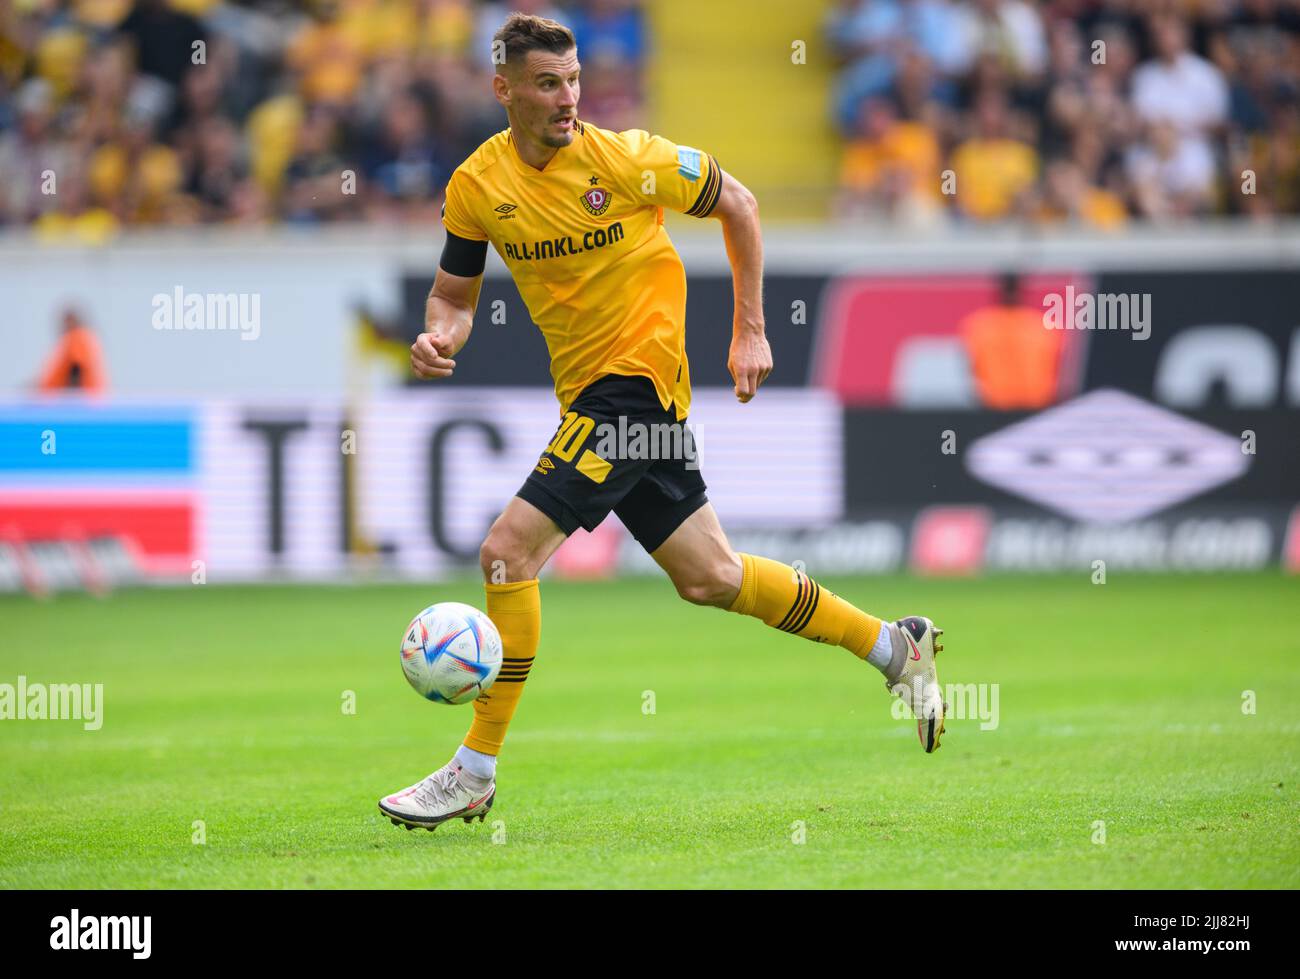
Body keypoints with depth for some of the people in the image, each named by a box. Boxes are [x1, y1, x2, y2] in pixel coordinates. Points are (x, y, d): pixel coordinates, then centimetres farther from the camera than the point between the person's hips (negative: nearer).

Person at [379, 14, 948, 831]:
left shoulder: (623, 158, -13)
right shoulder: (477, 186, 0)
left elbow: (736, 203, 1)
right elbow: (455, 294, 11)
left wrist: (750, 331, 0)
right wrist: (440, 335, -13)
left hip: (638, 380, -6)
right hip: (587, 395, 6)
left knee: (509, 549, -16)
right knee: (708, 576, 12)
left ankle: (475, 775, -7)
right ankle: (893, 646, 30)